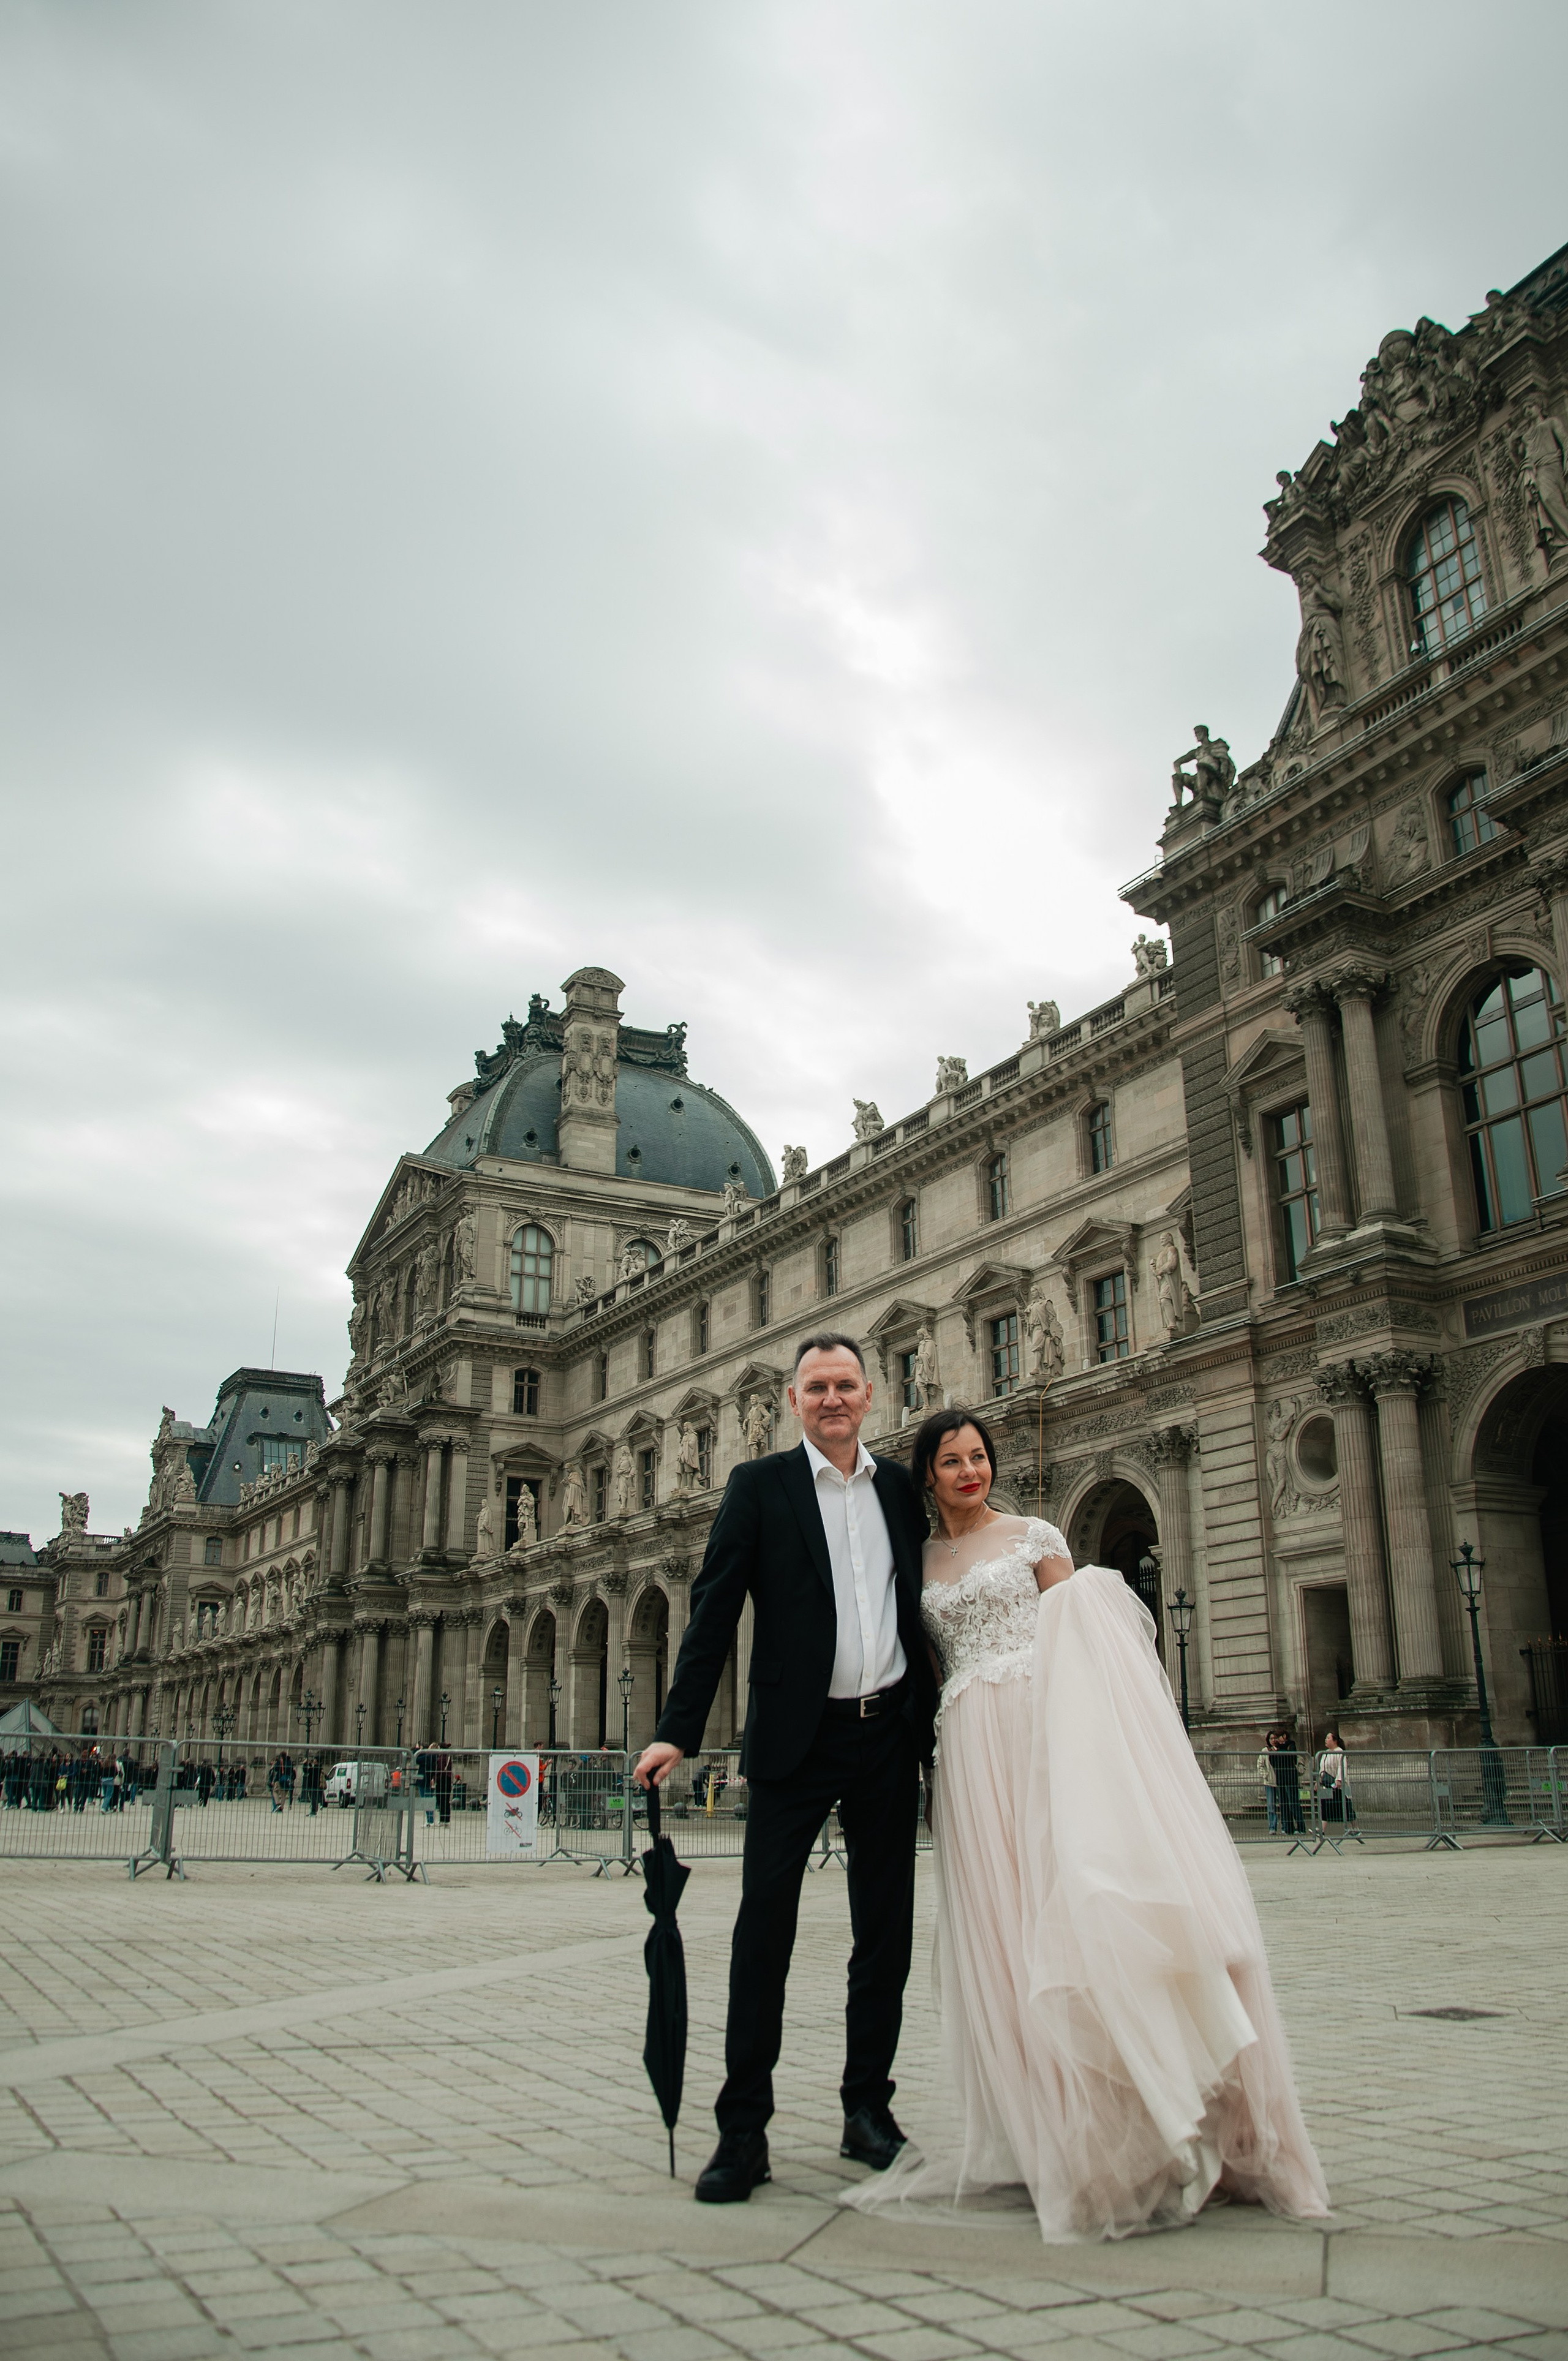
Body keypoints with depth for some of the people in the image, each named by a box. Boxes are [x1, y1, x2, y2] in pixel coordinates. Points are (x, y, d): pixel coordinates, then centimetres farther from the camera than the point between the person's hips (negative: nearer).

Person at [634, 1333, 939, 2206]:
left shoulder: (902, 1487, 9)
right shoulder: (760, 1485, 0)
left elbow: (922, 1610, 14)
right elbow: (715, 1610, -6)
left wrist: (935, 1724, 8)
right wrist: (678, 1731, -13)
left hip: (890, 1734, 4)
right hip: (798, 1740, -3)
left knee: (887, 1931, 11)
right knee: (764, 1931, -2)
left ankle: (869, 2110, 26)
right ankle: (743, 2132, 9)